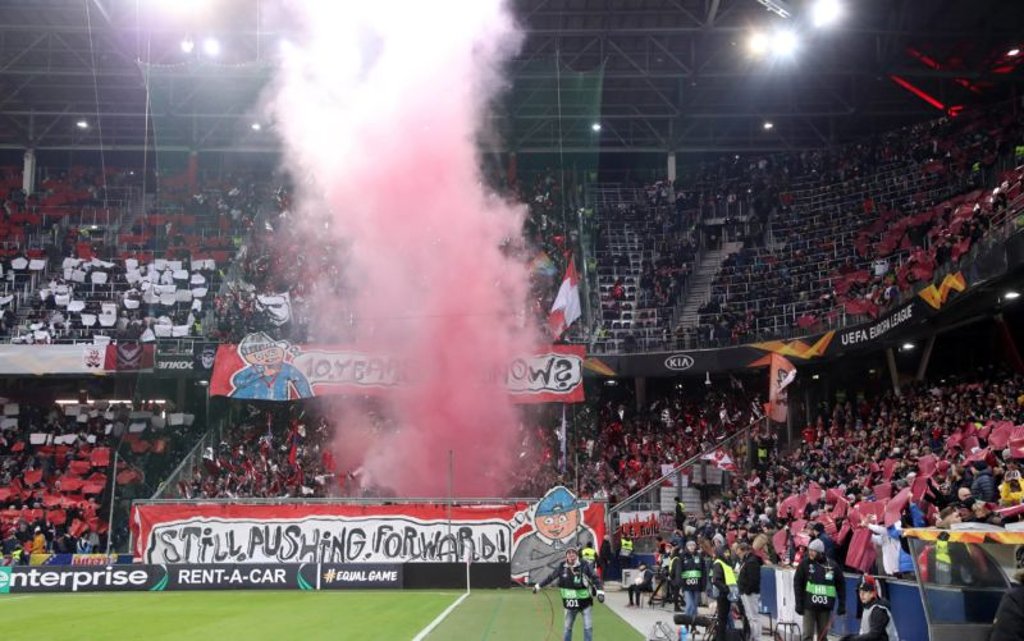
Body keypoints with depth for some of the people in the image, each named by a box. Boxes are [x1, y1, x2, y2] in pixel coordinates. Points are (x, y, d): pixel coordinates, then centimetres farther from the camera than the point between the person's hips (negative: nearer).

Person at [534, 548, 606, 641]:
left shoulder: (584, 566, -14)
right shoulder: (562, 567, -6)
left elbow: (595, 578, -15)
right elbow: (551, 577, 6)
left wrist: (600, 591, -27)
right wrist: (538, 585, 11)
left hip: (585, 601, -2)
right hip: (570, 603, 3)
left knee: (588, 627, 1)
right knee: (567, 627, 13)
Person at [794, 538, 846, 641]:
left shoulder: (832, 565, -1)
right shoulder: (805, 563, -3)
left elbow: (840, 585, 6)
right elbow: (797, 584, -3)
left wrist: (842, 605, 2)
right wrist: (799, 604, -7)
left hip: (826, 606, 2)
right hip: (809, 606, -1)